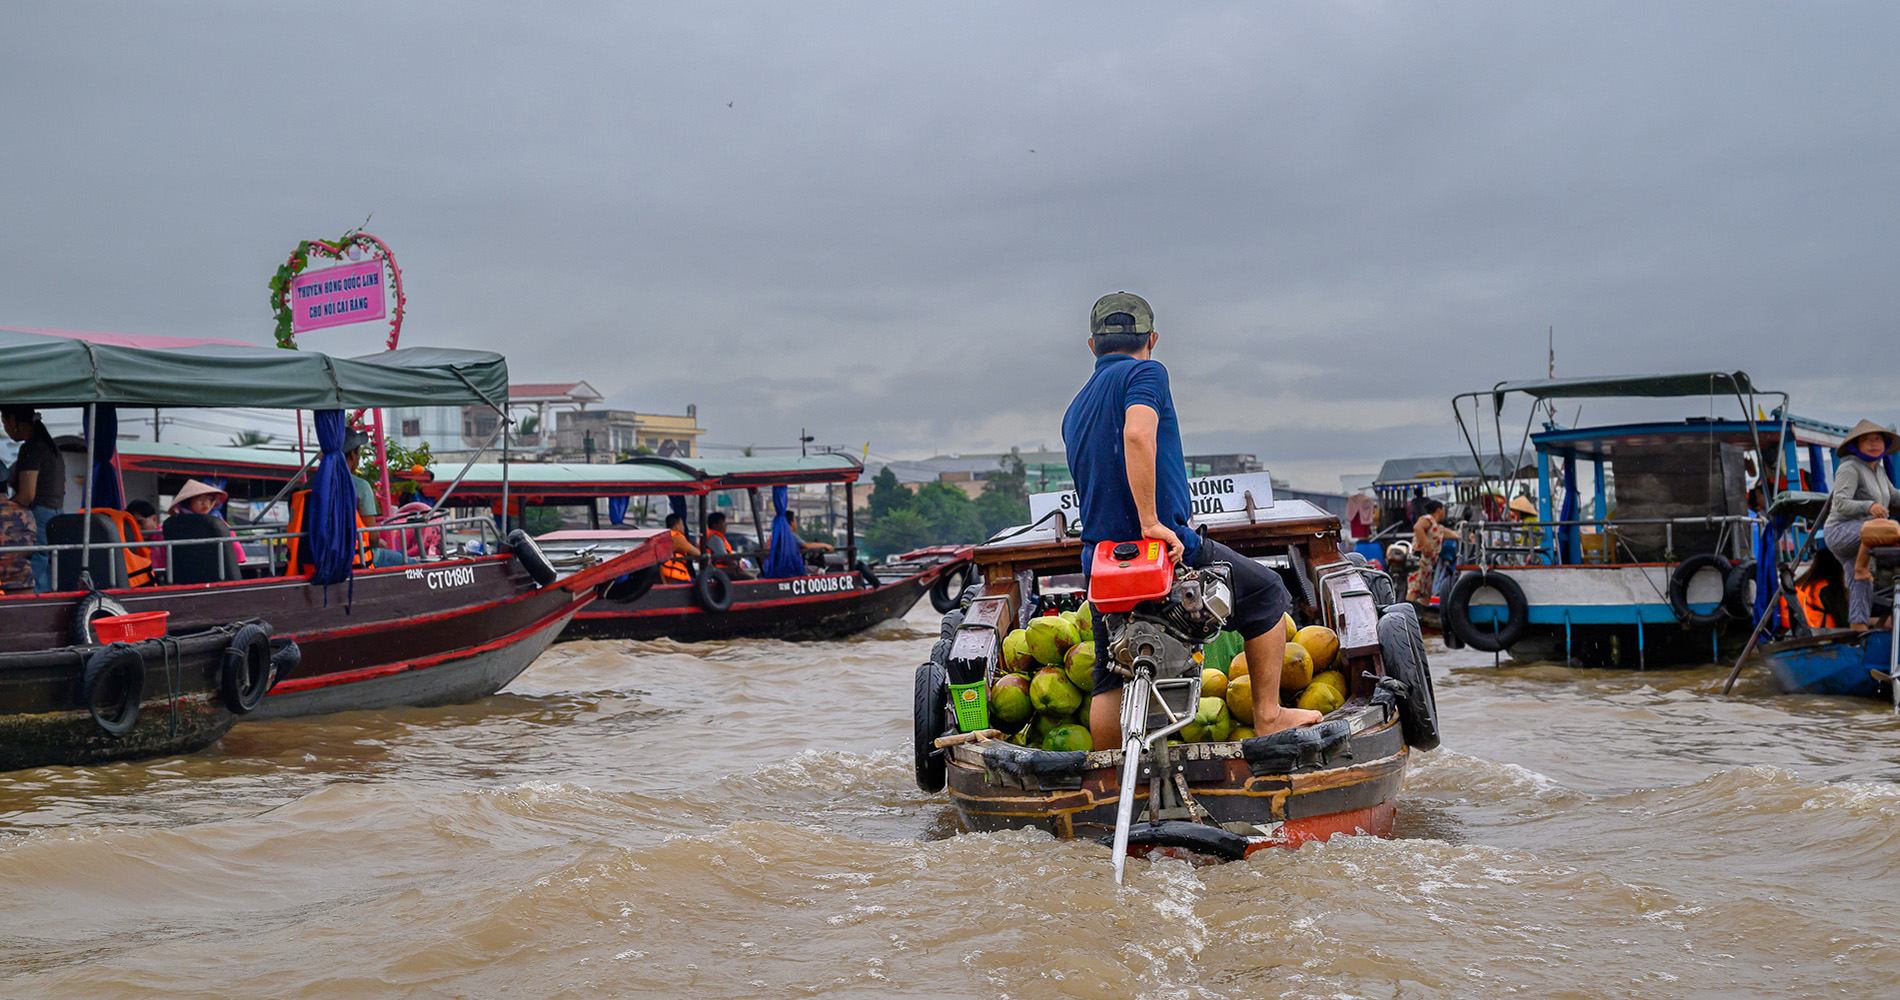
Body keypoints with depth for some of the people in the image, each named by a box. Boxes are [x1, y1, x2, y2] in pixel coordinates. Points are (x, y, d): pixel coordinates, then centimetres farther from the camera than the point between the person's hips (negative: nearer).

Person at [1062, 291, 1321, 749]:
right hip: (1170, 550, -7)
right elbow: (1137, 434, -23)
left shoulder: (1074, 410, 20)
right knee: (1265, 592, 15)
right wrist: (1152, 522, -25)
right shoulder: (1145, 373, -3)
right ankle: (1268, 717, 16)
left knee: (1109, 683, 14)